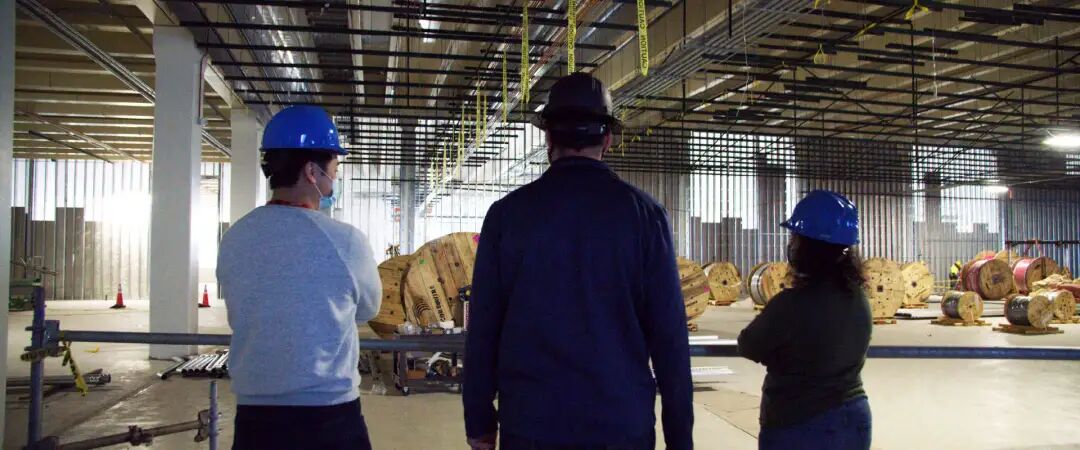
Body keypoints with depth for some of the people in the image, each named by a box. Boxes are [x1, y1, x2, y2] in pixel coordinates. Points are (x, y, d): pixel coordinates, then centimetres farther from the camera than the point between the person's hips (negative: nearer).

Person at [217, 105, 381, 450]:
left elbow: (239, 320, 10)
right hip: (328, 416, -4)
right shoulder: (344, 240, -15)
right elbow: (368, 309, 4)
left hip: (253, 415, 4)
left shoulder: (233, 240, -2)